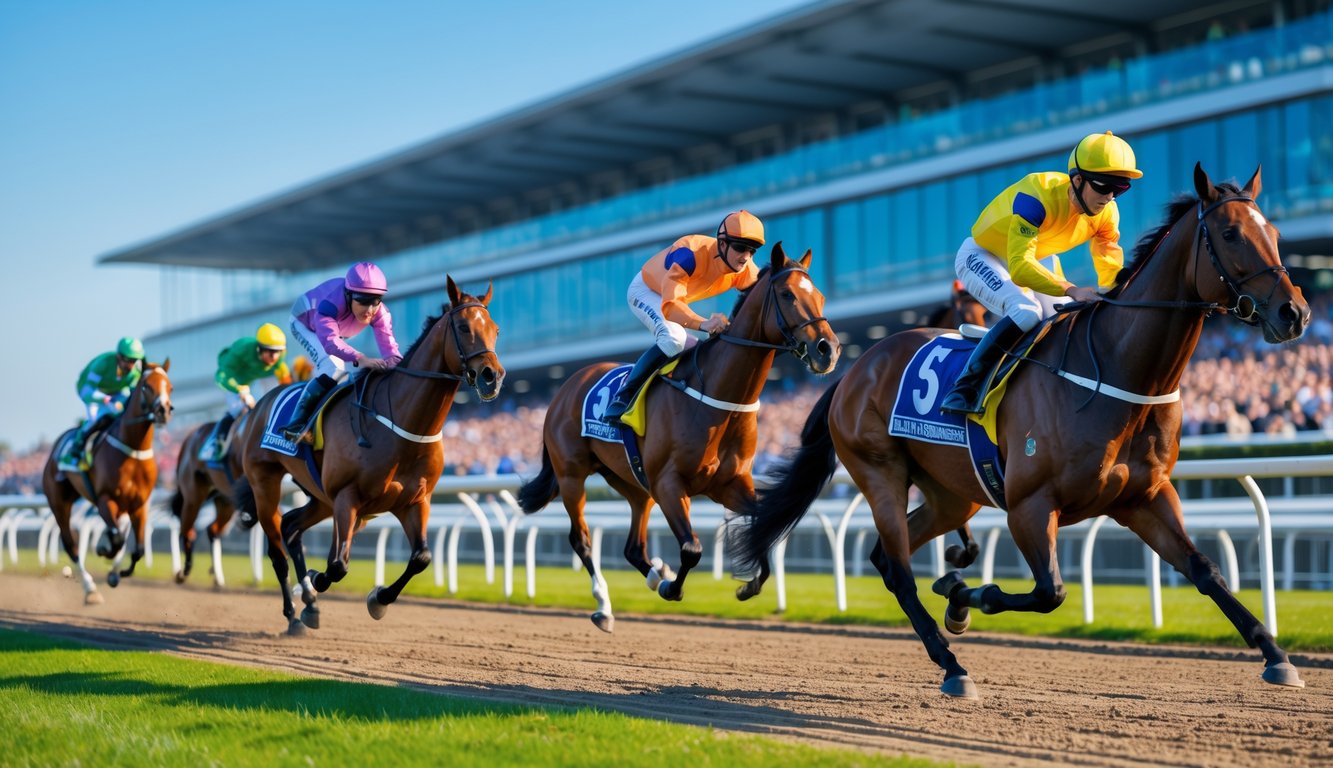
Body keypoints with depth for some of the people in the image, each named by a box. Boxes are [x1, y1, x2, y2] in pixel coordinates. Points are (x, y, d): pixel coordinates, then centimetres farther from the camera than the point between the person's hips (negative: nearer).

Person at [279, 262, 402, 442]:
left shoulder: (380, 313, -34)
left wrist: (396, 362, -67)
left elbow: (388, 345, -43)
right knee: (333, 369, -28)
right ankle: (297, 422, -21)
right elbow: (329, 341, -62)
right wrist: (359, 359, -77)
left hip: (339, 330, 6)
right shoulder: (332, 303, -49)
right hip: (305, 324, -6)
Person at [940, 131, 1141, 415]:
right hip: (983, 256, -7)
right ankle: (966, 388, -26)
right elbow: (1019, 267, -45)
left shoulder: (1107, 213, -16)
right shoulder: (1038, 195, -38)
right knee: (1026, 312, -31)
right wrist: (1072, 290, -56)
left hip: (1039, 260, 7)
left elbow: (1112, 275, -12)